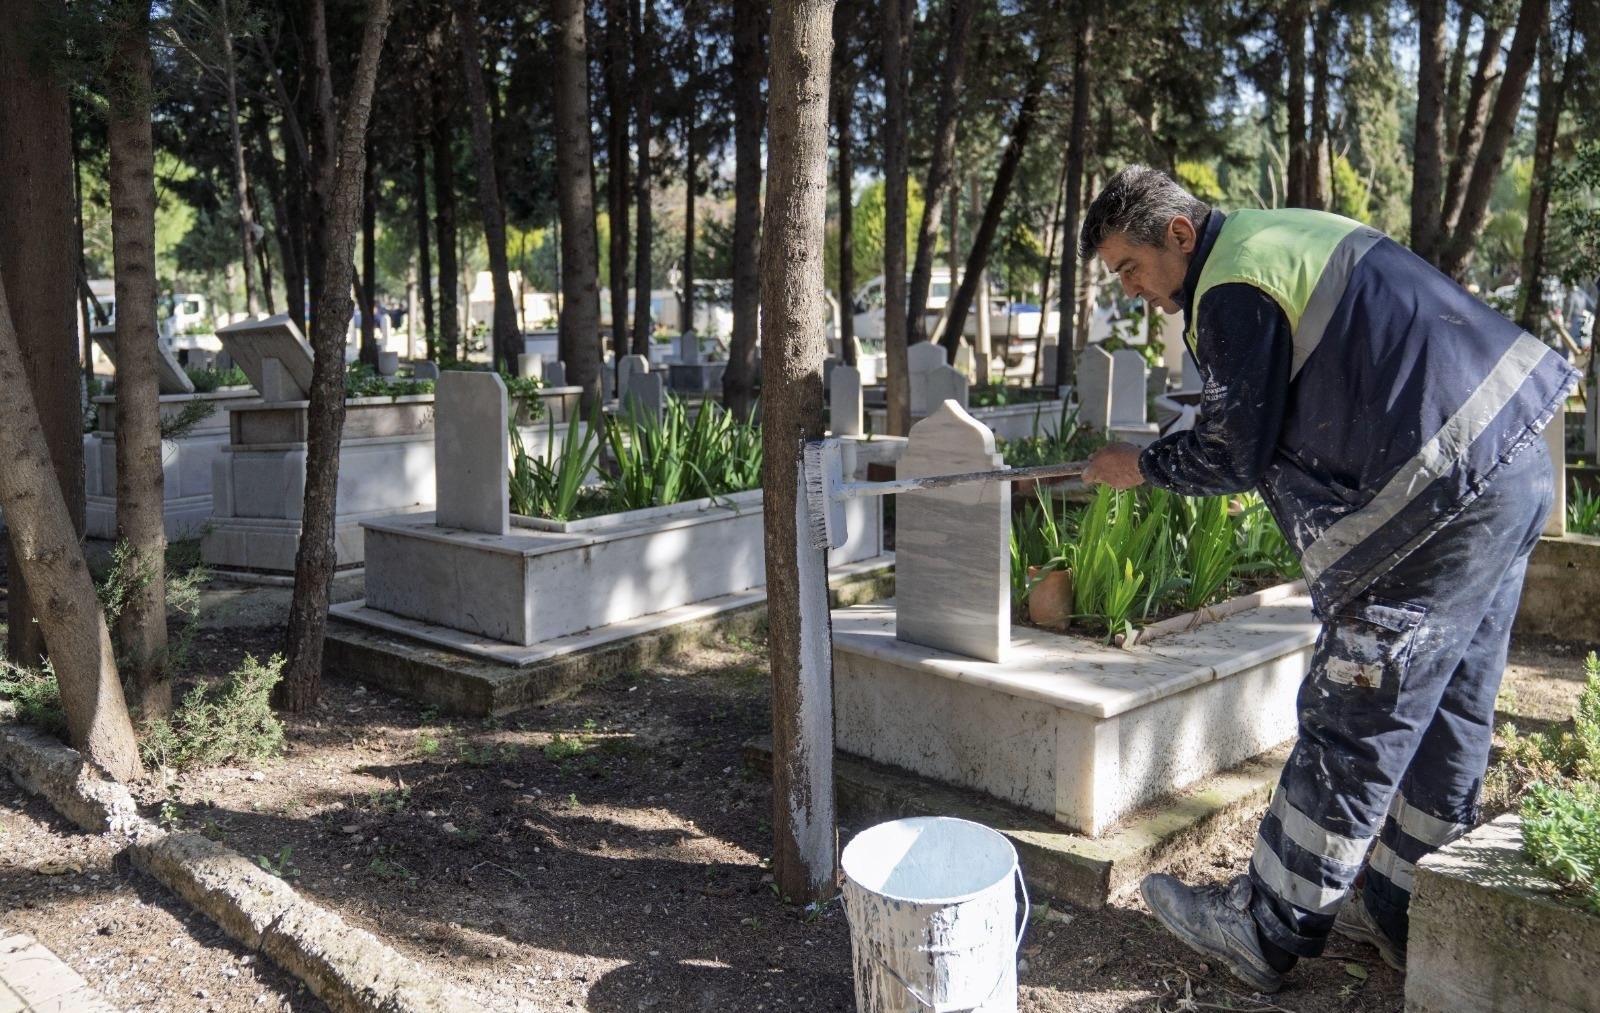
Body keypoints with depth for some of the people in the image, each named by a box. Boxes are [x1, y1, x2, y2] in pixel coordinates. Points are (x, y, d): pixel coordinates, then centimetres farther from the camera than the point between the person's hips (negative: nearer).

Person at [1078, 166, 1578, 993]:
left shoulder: (1233, 289, -13)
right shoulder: (1277, 235, 18)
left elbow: (1231, 457, -8)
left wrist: (1140, 466, 7)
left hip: (1446, 492, -10)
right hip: (1516, 463, 10)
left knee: (1353, 724, -2)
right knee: (1446, 711, 16)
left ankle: (1264, 930, 10)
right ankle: (1397, 910, 30)